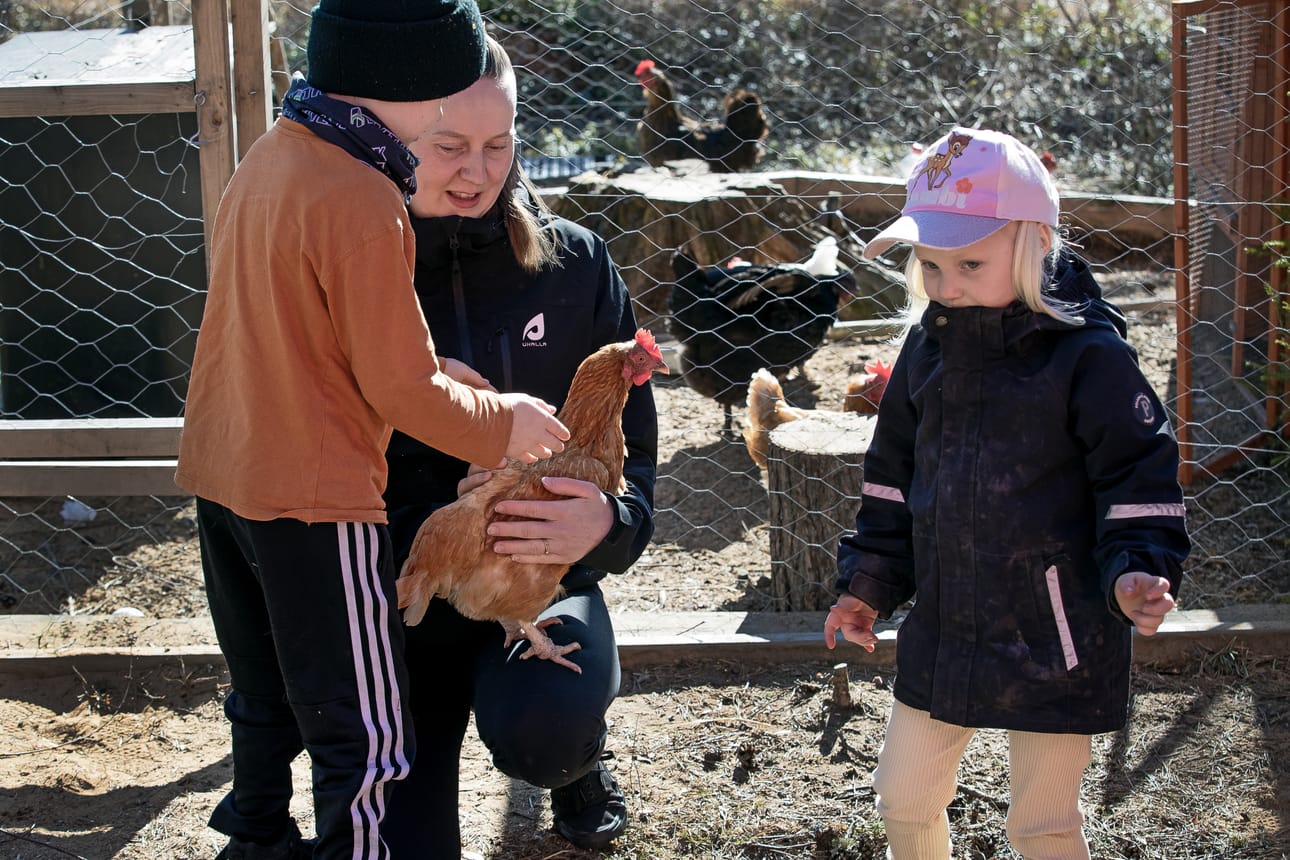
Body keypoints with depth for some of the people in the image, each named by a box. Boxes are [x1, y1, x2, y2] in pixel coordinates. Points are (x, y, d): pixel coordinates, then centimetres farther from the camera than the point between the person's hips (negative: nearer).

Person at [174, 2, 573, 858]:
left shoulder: (270, 155, 5)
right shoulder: (362, 203, -22)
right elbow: (401, 390, -18)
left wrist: (436, 370, 9)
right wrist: (501, 423, -2)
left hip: (223, 474, 9)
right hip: (314, 498, -9)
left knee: (268, 697, 25)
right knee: (366, 731, 3)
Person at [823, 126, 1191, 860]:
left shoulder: (1088, 354, -15)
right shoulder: (928, 349, 4)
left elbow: (1140, 476, -11)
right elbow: (895, 475, 13)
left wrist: (1139, 571, -25)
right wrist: (869, 584, 13)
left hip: (1054, 639, -5)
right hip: (944, 628, 6)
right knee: (904, 797, 17)